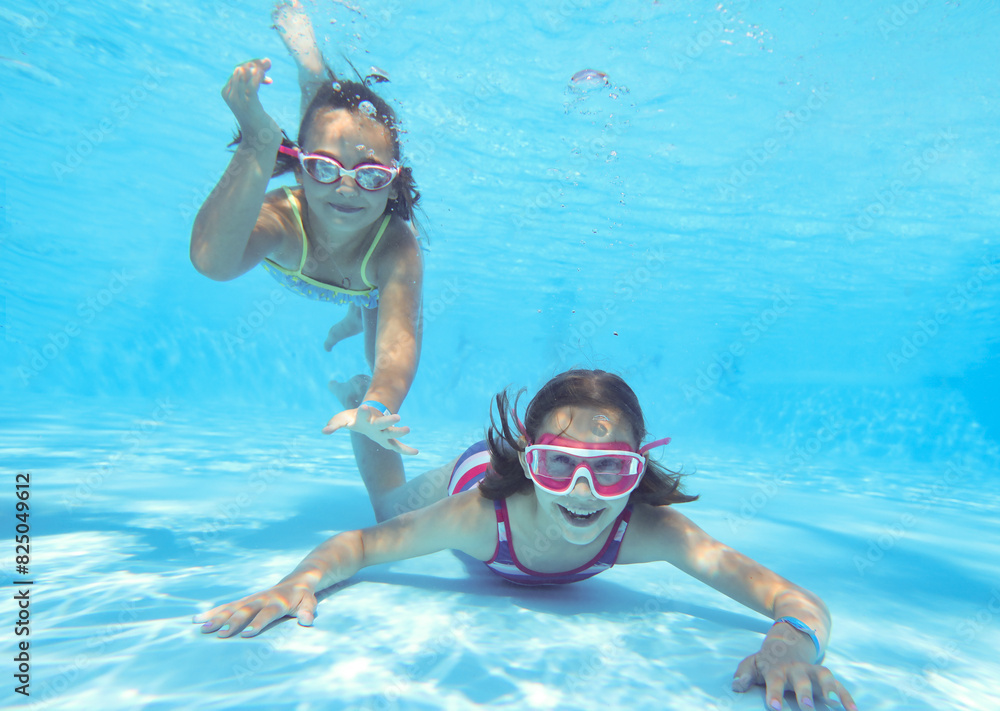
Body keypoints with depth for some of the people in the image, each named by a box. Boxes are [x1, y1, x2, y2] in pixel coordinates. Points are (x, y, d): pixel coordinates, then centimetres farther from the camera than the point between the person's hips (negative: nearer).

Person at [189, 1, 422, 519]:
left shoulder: (398, 247, -53)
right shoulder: (280, 217, -52)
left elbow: (399, 340, -68)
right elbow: (213, 261, -75)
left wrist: (377, 405, -90)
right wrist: (258, 144, -82)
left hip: (378, 277, 1)